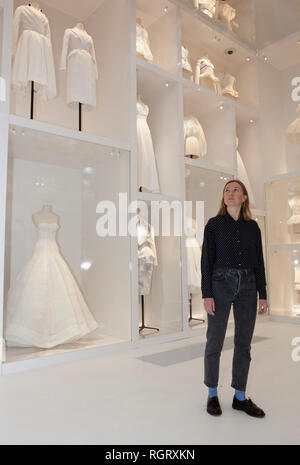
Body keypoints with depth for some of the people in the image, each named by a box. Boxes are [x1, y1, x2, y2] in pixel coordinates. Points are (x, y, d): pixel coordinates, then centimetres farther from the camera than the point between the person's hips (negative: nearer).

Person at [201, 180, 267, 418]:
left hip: (247, 286, 4)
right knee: (215, 341, 3)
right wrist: (206, 295, -11)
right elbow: (206, 260, -4)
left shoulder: (253, 226, 10)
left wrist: (263, 295, 5)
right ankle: (212, 394, 21)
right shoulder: (214, 224, 0)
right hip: (220, 283, -3)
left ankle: (240, 397, 22)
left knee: (244, 342, 8)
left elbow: (258, 261, 9)